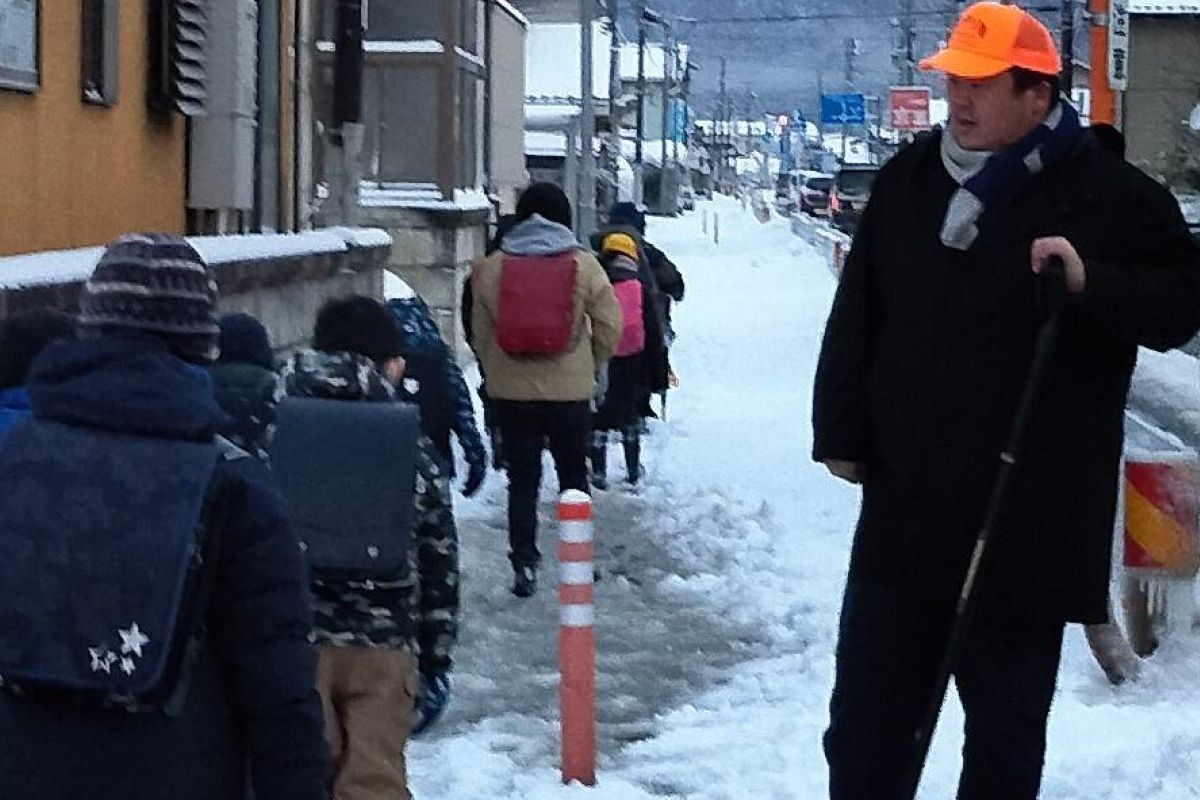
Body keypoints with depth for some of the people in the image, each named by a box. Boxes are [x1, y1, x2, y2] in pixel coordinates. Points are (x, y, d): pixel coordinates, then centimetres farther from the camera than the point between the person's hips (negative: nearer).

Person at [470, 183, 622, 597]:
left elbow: (481, 334, 4)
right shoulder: (583, 266, -6)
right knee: (573, 475, 15)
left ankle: (524, 565, 3)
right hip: (570, 389, -1)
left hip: (512, 391, 1)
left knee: (522, 479, 8)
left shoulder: (491, 269, -2)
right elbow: (610, 327, -2)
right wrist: (590, 365, 14)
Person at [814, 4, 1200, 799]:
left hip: (1030, 518, -5)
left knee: (1006, 722, 7)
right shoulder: (909, 179, 7)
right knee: (867, 710, 12)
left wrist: (1092, 283, -24)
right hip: (905, 506, 5)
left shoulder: (1108, 193, -7)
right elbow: (857, 320, 12)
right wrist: (842, 434, 9)